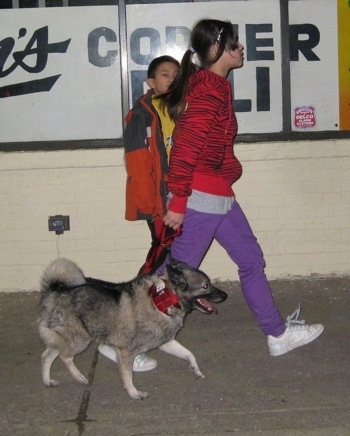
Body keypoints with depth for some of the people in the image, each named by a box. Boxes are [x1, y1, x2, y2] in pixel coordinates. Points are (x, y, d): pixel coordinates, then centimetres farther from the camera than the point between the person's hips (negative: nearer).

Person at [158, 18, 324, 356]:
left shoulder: (210, 85, 13)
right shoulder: (210, 90, -18)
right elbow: (185, 148, -23)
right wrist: (178, 202, -23)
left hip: (218, 195, 10)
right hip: (201, 197, -10)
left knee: (251, 258, 16)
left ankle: (278, 334, 28)